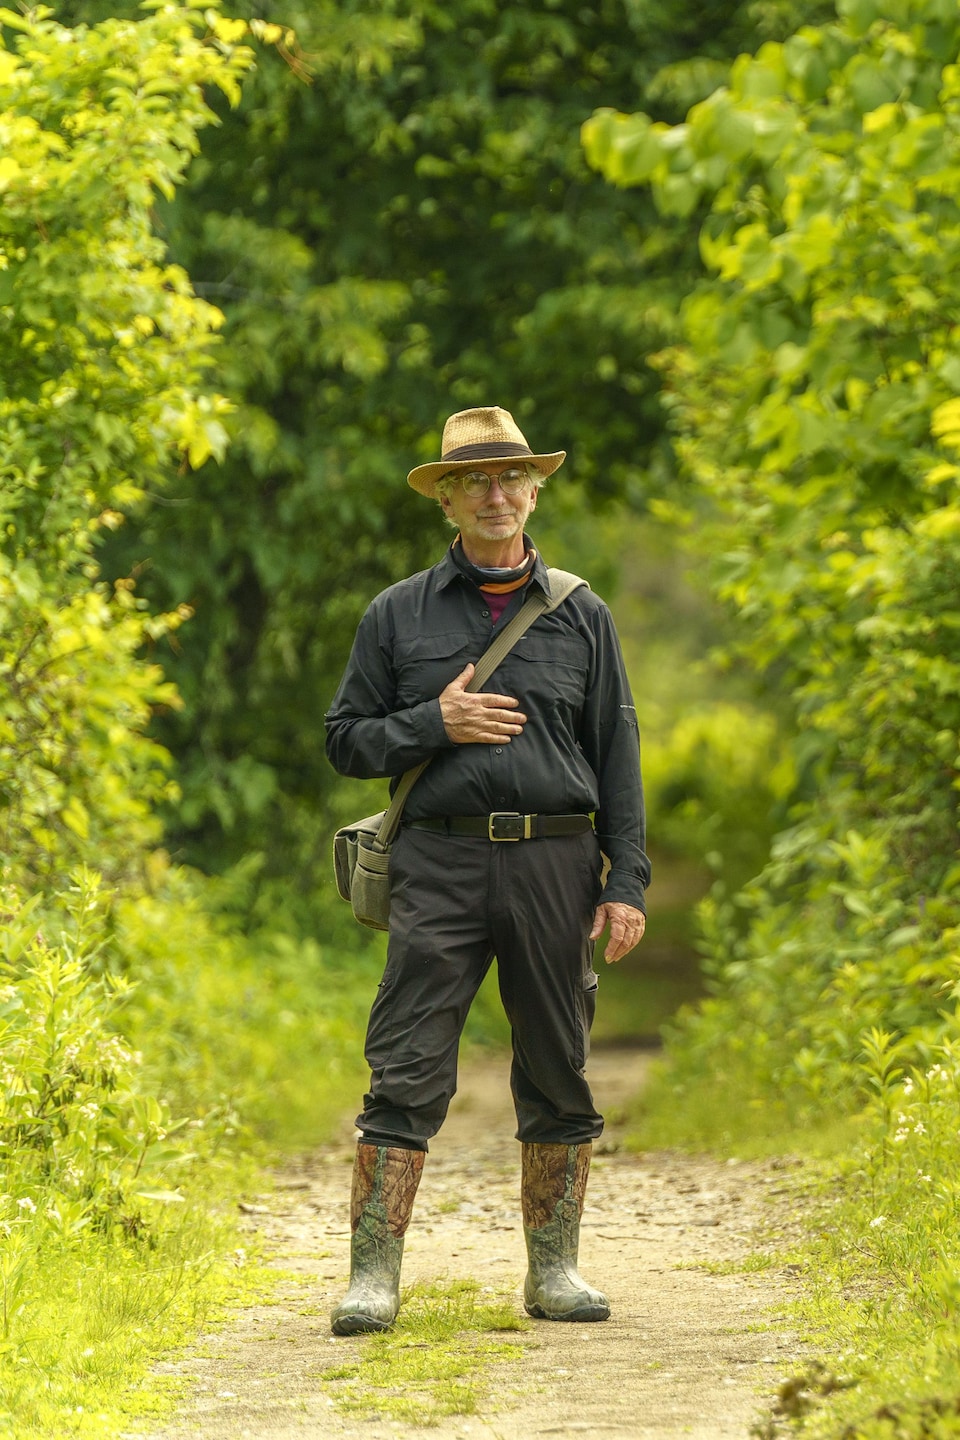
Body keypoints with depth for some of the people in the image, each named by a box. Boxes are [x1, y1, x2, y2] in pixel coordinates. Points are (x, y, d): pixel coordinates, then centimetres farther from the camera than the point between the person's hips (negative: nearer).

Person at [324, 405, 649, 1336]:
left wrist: (627, 882, 1)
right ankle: (373, 1277, -7)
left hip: (554, 865, 1)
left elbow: (617, 757, 9)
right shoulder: (398, 615, 9)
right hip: (441, 864, -1)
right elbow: (347, 741, 10)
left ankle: (553, 1271, 15)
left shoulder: (582, 616, 11)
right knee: (406, 1075, -7)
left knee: (558, 1074, 5)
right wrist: (435, 724, -8)